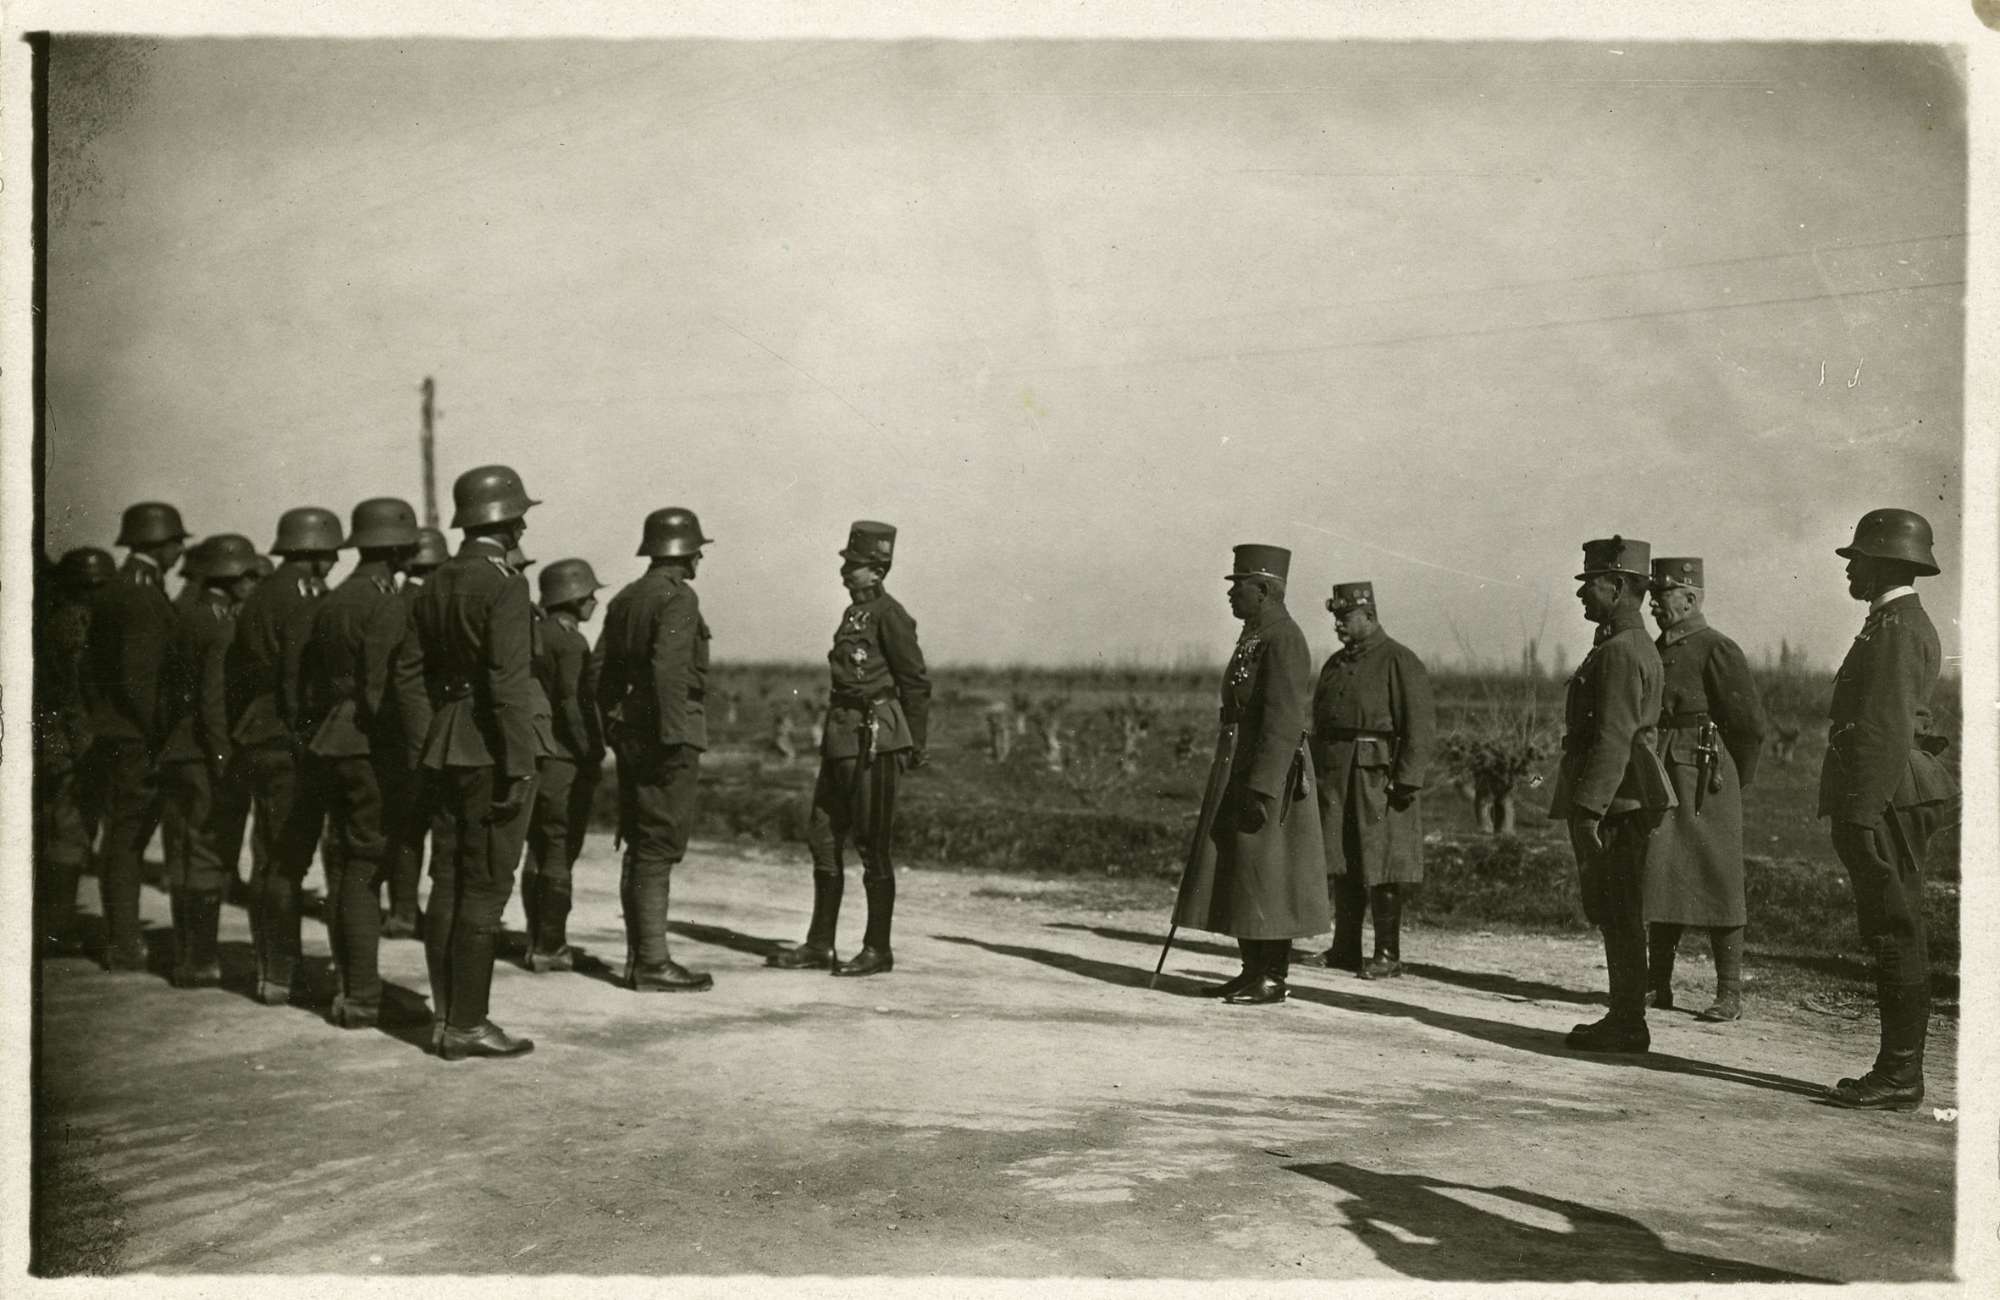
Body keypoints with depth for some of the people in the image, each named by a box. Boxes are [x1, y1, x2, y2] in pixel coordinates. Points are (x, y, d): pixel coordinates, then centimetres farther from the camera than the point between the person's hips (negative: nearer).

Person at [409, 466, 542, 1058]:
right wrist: (519, 768, -19)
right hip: (490, 752, -8)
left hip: (444, 749, 8)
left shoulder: (435, 584, 12)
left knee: (447, 884, 11)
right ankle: (467, 1026, 1)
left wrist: (432, 745, 18)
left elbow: (423, 672, 14)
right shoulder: (504, 585, -13)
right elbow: (508, 682, -19)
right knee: (485, 889, -3)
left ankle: (445, 1016, 18)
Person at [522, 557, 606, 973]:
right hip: (566, 759, -8)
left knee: (538, 851, 12)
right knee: (560, 853, -3)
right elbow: (571, 705, -20)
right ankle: (549, 948, 0)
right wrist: (591, 759, -12)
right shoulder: (570, 642, -14)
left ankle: (538, 942, 18)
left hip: (535, 755, 8)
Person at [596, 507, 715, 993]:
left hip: (630, 733, 9)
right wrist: (675, 737, -21)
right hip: (668, 738, -9)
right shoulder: (677, 597, -12)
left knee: (639, 847, 13)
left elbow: (604, 668, 15)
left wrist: (613, 725, 20)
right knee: (658, 849, -6)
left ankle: (639, 955, 20)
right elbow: (668, 668, -23)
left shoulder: (624, 598, 14)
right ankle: (652, 963, -3)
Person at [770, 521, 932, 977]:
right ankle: (819, 945, 18)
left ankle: (878, 949, 7)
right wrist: (833, 734, 18)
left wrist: (915, 746, -8)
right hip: (841, 738, 9)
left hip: (874, 740, -9)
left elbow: (916, 682, -10)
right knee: (823, 836, 10)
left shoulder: (888, 614, -10)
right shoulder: (853, 613, 16)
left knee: (873, 846, -2)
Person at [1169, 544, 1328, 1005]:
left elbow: (1284, 722, -21)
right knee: (1237, 875, 11)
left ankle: (1274, 979, 4)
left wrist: (1262, 789, -25)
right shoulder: (1255, 638, 16)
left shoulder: (1283, 639, -15)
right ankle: (1253, 971, 18)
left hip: (1269, 775, -10)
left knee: (1265, 877, -4)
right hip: (1238, 773, 10)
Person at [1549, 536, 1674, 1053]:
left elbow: (1614, 739, -23)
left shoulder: (1622, 652, -16)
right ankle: (1624, 1017, 21)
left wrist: (1588, 811, -25)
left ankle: (1627, 1026, 2)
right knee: (1615, 917, 14)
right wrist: (1584, 805, 23)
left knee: (1620, 918, -4)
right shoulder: (1631, 645, 19)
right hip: (1621, 803, 10)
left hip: (1618, 807, -10)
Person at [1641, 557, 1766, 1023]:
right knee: (1658, 879, 7)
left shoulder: (1717, 650, -9)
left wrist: (1733, 784, 1)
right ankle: (1658, 986, 14)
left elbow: (1751, 724, -8)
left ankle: (1729, 995, 5)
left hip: (1704, 783, -7)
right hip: (1658, 783, 7)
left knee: (1717, 886, -2)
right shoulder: (1656, 651, 15)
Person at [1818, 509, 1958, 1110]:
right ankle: (1897, 1071, 17)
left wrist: (1862, 815, -21)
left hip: (1885, 800, -11)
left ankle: (1899, 1077, -1)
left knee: (1896, 936, -6)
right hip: (1892, 802, 11)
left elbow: (1886, 729, -20)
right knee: (1894, 937, 12)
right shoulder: (1905, 623, 20)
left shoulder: (1895, 629, -13)